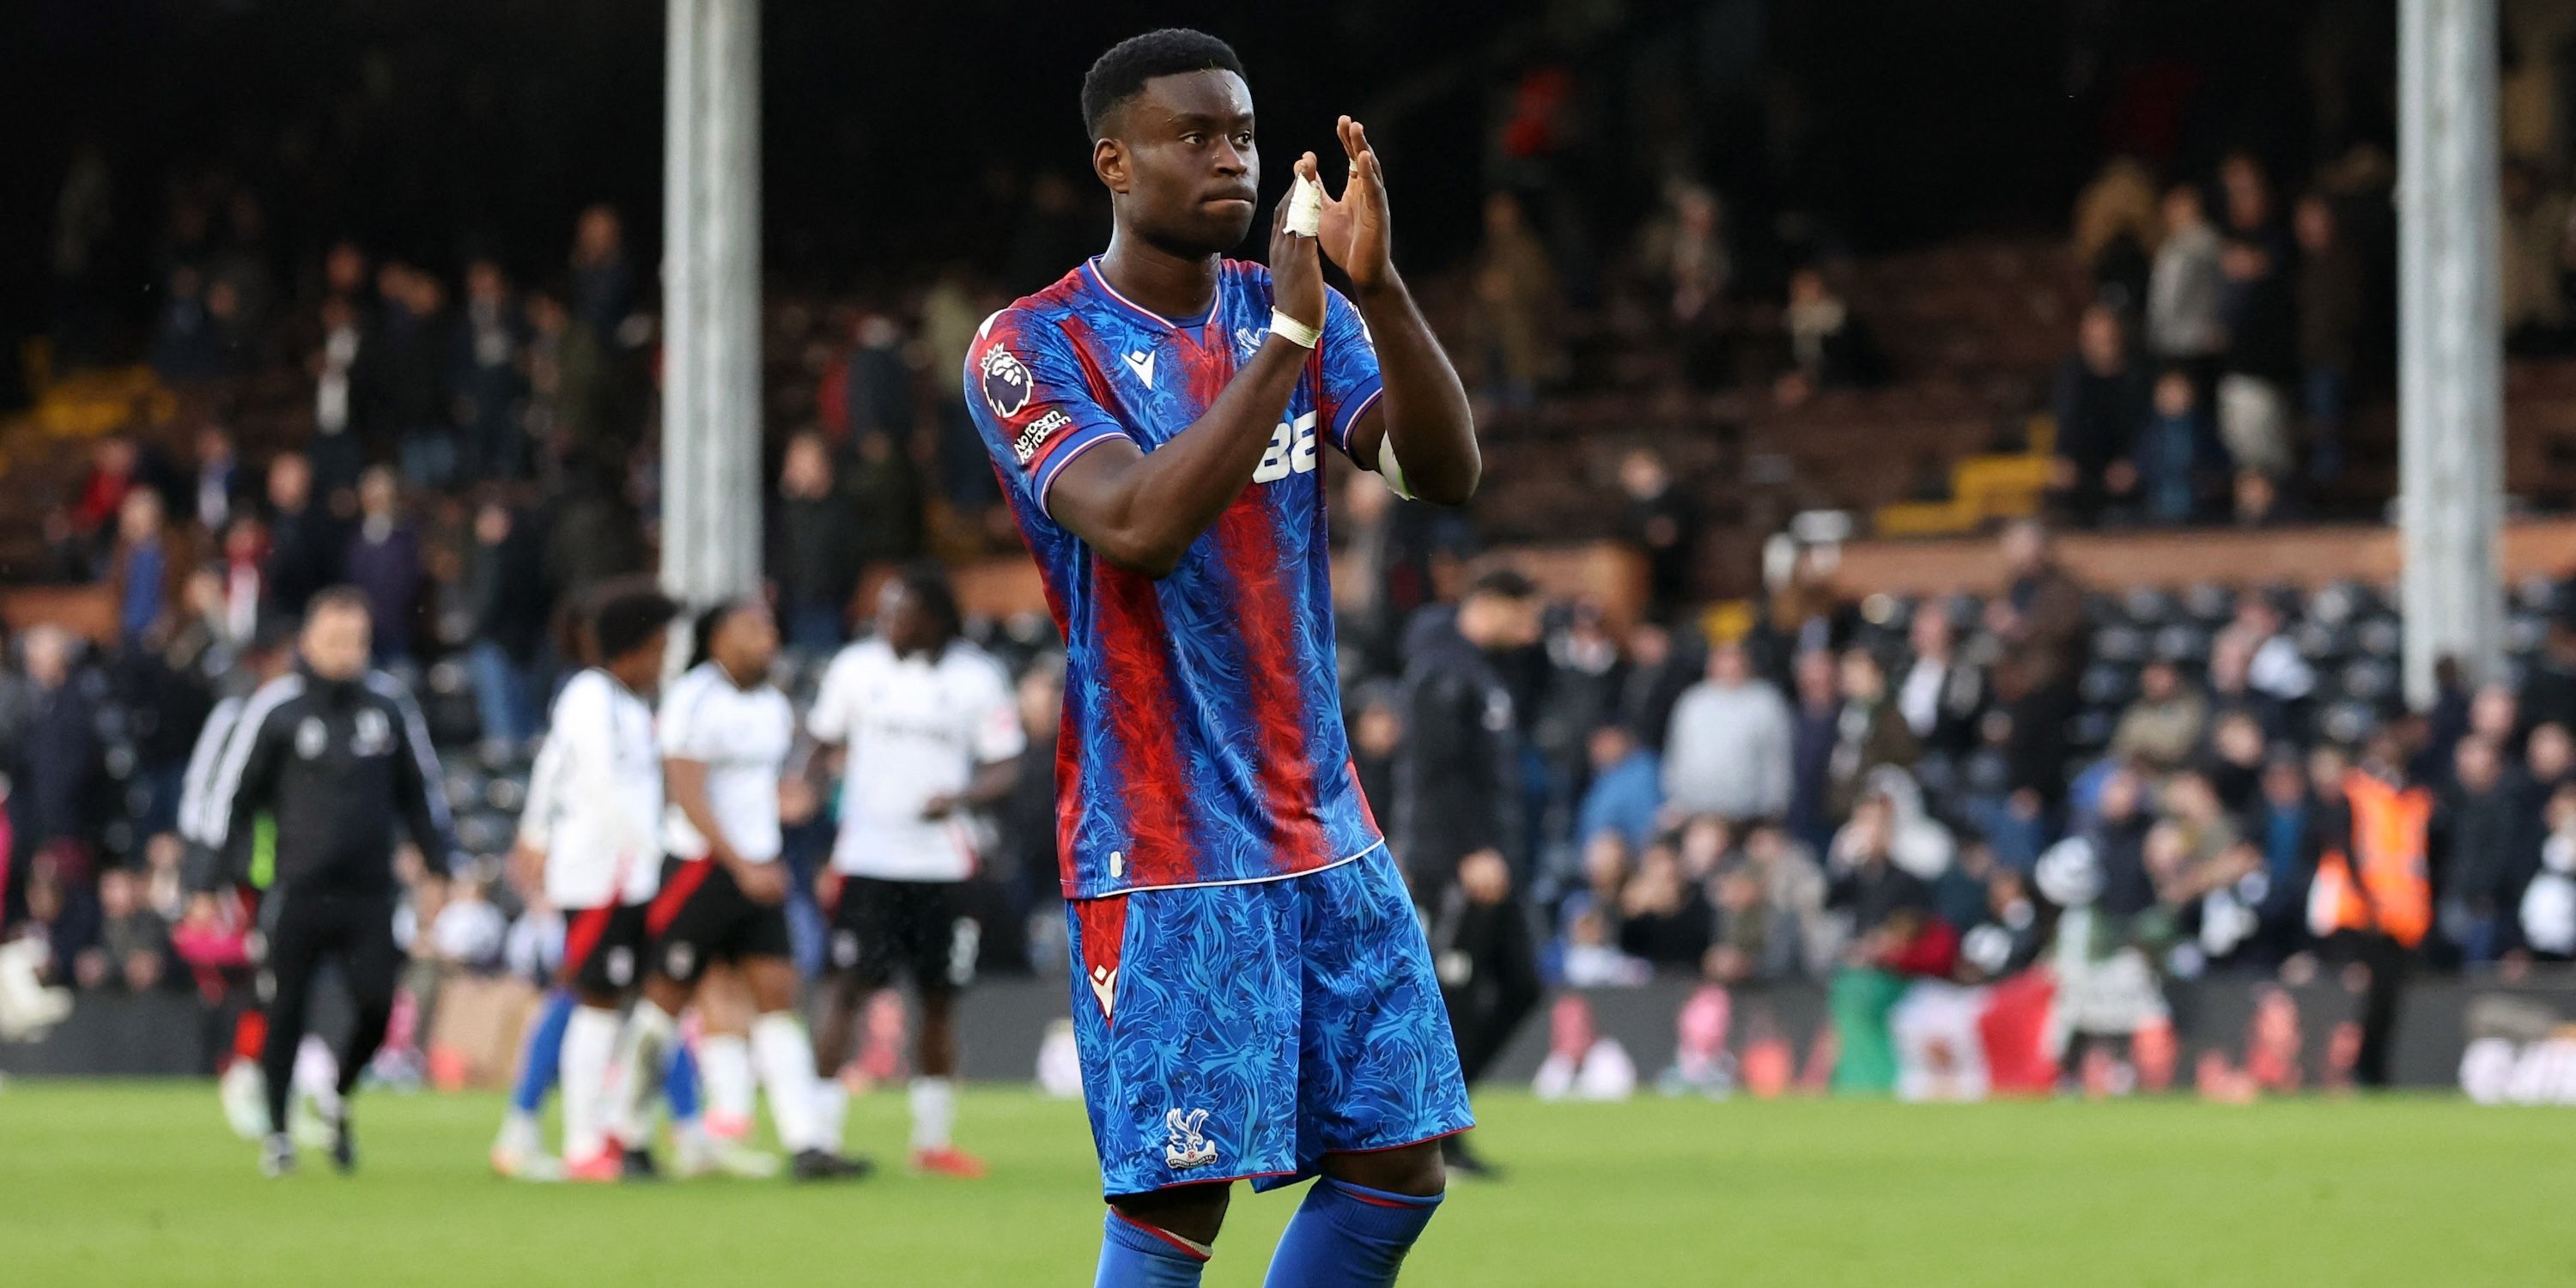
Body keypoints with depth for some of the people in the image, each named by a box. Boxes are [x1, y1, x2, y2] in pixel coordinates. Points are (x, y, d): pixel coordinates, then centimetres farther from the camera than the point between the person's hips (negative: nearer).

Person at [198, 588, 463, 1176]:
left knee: (378, 1006, -6)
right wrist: (223, 872, 0)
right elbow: (233, 790, 4)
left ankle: (340, 1100, 21)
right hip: (296, 892, -2)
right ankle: (277, 1131, 13)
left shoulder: (389, 703, 8)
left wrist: (439, 862, 13)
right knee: (285, 1012, 0)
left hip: (369, 891, 2)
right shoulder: (277, 706, -2)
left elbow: (421, 787, 18)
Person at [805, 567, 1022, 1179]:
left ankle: (934, 1139, 18)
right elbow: (822, 748, 9)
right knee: (850, 989, -9)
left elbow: (1004, 771, 4)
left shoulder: (975, 679, 0)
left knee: (940, 997, 7)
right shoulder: (855, 667, 2)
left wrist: (961, 798, -17)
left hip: (943, 866, 1)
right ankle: (819, 1133, -8)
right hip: (867, 859, -1)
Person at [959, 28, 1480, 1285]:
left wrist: (1377, 288, -21)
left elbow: (1445, 470, -5)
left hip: (1326, 831, 6)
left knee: (1400, 1158, 4)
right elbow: (1140, 526, -24)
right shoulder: (1029, 349, -7)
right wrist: (1286, 339, -27)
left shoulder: (1291, 308, 9)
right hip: (1162, 850, -6)